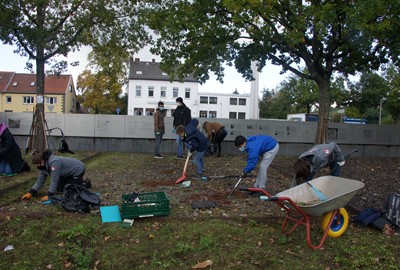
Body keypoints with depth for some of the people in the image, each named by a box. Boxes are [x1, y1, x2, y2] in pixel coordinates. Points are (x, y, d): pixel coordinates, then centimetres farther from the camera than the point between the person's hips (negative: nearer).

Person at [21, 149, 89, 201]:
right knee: (59, 189, 9)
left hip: (78, 170, -9)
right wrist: (30, 193, -8)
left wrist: (49, 195, -28)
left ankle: (85, 184, 8)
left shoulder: (54, 162, -36)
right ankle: (79, 181, 25)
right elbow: (40, 180, -1)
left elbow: (54, 180, -33)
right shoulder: (43, 165, -7)